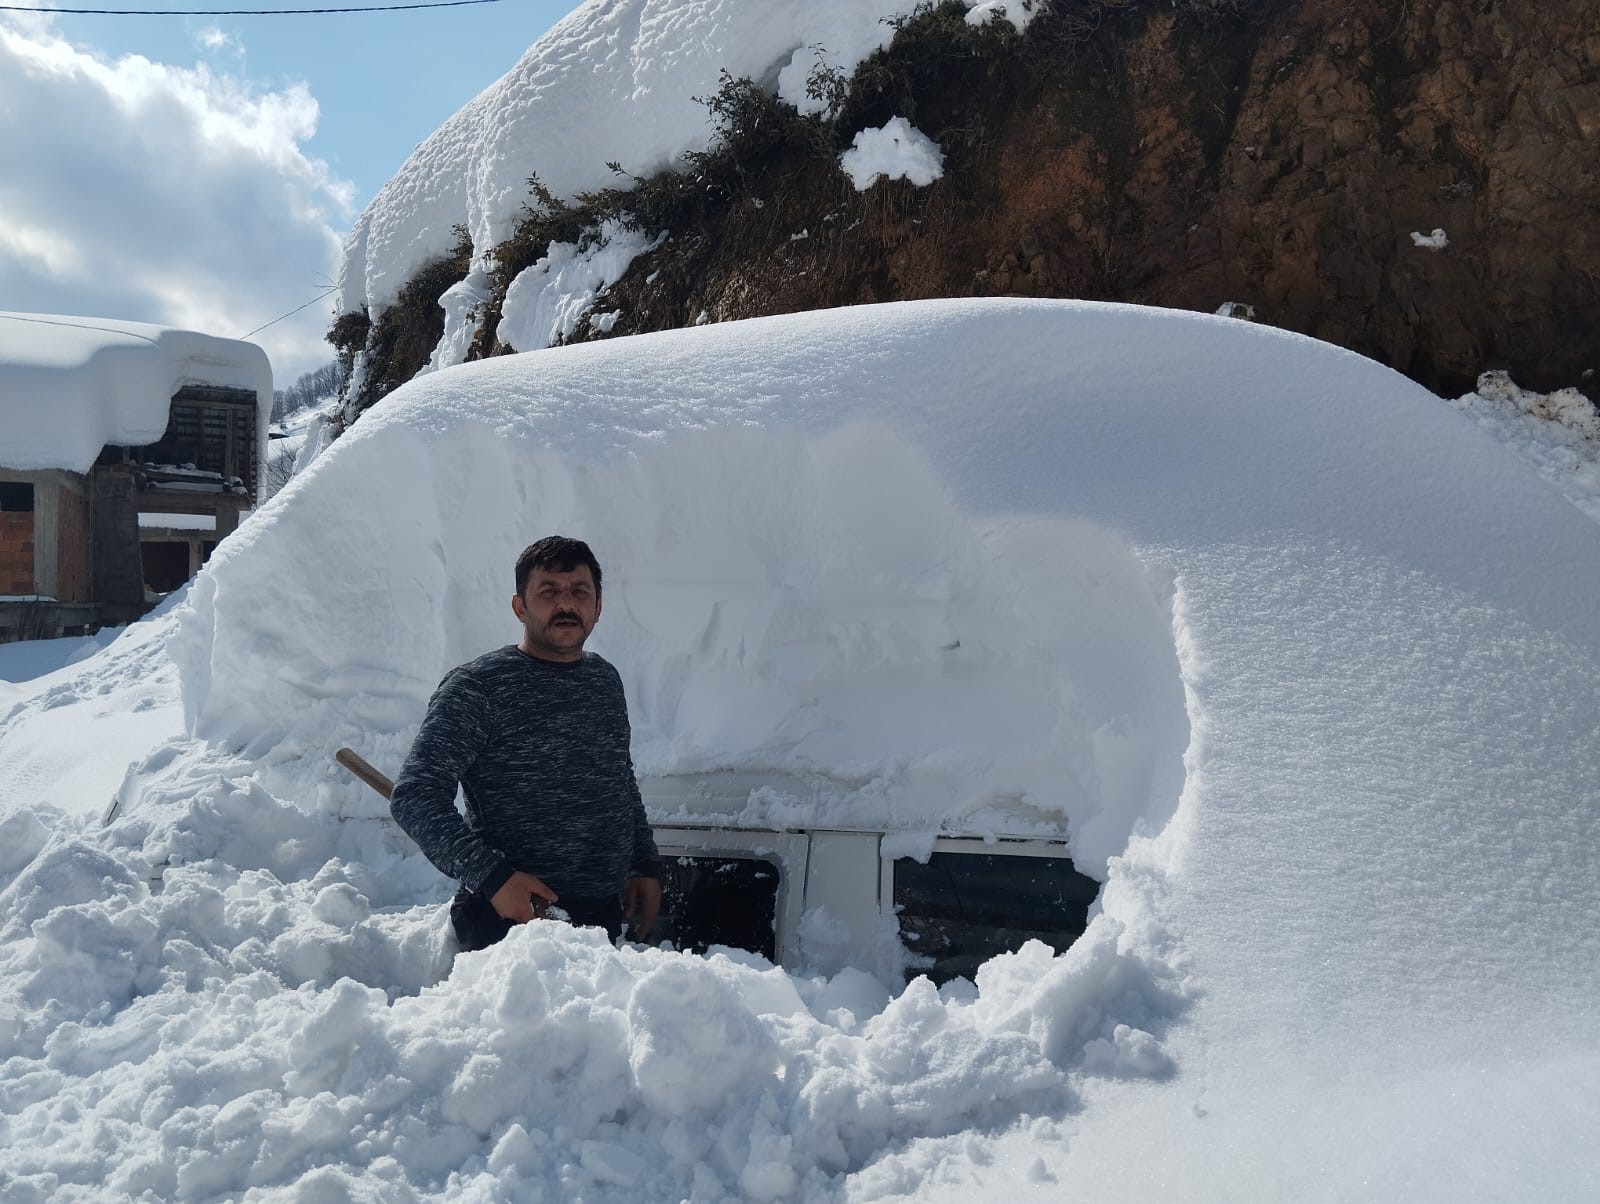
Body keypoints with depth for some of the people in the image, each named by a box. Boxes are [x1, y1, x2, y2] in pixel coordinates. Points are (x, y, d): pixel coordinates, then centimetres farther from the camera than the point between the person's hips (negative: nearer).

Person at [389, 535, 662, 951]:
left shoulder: (605, 680, 12)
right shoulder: (475, 687, -10)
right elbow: (415, 797, -15)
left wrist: (646, 866, 18)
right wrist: (492, 876, -23)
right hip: (512, 917, -6)